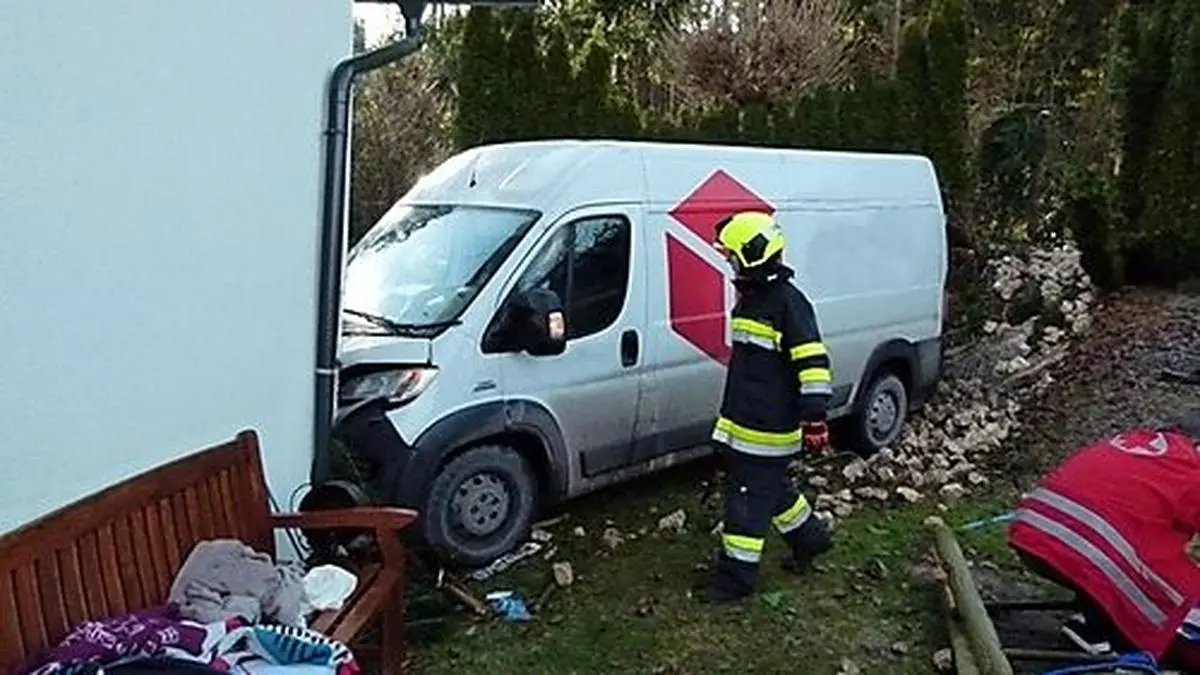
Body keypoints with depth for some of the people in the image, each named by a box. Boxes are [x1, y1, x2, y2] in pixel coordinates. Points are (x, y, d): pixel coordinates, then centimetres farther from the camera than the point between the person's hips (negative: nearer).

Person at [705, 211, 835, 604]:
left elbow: (813, 363, -20)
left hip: (767, 430, -10)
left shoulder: (787, 302, -17)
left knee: (748, 500, -1)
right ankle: (810, 539, 41)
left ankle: (736, 577, 10)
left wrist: (814, 418, -23)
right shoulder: (751, 297, 13)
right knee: (771, 488, 22)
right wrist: (730, 416, 30)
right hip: (743, 422, 10)